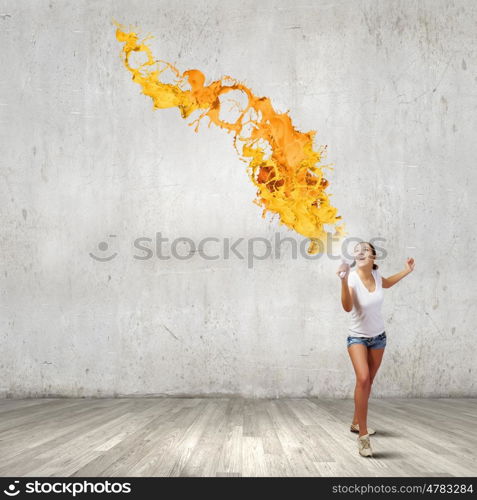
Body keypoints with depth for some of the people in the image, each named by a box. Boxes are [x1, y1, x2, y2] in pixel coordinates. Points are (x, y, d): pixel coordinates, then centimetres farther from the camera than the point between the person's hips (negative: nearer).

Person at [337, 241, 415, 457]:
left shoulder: (376, 275, -6)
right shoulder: (352, 278, -22)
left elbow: (386, 284, 21)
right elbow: (347, 307, -40)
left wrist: (406, 271, 12)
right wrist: (344, 281, -52)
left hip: (378, 337, 6)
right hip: (357, 337, -5)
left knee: (368, 382, 14)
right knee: (363, 379, -25)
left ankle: (356, 422, 33)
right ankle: (363, 435, -20)